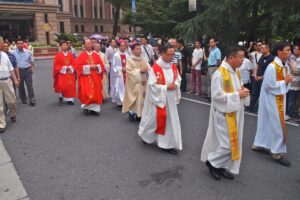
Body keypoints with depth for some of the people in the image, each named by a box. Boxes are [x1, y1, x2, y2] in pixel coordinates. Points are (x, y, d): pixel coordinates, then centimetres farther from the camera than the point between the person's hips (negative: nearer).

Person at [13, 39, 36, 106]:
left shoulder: (28, 52, 1)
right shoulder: (14, 53, -3)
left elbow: (31, 61, 11)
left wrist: (32, 69, 3)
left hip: (27, 70, 0)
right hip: (19, 71, 0)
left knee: (29, 85, -3)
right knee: (20, 86, 10)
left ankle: (32, 100, 0)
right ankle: (23, 99, 24)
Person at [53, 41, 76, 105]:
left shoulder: (70, 55, 8)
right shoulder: (58, 55, 0)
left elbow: (74, 63, 6)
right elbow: (56, 66, -2)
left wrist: (70, 67, -12)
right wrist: (64, 68, -12)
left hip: (70, 73, 2)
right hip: (62, 73, -2)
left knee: (71, 86, -3)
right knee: (62, 86, -12)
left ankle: (70, 99, 4)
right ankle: (61, 96, 14)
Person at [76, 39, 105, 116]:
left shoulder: (96, 55, 11)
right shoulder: (81, 56, 0)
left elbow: (101, 65, 9)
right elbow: (79, 67, -8)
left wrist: (96, 67, -11)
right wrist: (89, 67, -16)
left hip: (95, 78, 4)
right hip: (85, 78, -3)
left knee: (96, 93, 1)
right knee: (86, 93, -6)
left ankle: (94, 108, 8)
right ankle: (86, 108, 6)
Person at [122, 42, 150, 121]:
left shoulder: (143, 59, 10)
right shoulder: (129, 60, -5)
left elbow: (149, 68, 7)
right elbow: (130, 71, -14)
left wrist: (147, 69, -15)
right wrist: (140, 70, -18)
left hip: (143, 82, 5)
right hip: (134, 83, -5)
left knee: (143, 97, 5)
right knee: (135, 97, -5)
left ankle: (139, 114, 15)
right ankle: (132, 112, 10)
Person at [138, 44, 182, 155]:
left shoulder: (174, 67, 2)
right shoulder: (155, 68, -17)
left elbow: (178, 79, 12)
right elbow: (152, 85, -18)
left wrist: (175, 85, -10)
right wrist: (166, 87, -20)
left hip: (170, 98, 6)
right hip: (157, 98, -6)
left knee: (171, 120, 6)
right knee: (153, 119, 10)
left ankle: (168, 144, 17)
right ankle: (145, 135, 39)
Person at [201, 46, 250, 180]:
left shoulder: (236, 72, 8)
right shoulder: (219, 74, -19)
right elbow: (217, 95, -21)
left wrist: (243, 92, -4)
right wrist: (237, 95, -20)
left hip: (235, 113, 9)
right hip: (224, 114, -9)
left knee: (233, 142, 14)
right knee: (228, 144, -6)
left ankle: (222, 166, 28)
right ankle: (211, 161, 17)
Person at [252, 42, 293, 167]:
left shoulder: (285, 66, 6)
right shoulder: (272, 67, -22)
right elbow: (269, 85, -22)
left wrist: (287, 81, -4)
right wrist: (284, 82, -18)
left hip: (279, 98, 9)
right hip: (271, 99, -9)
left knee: (267, 122, 16)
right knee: (277, 125, -2)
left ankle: (259, 144, 29)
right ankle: (278, 152, 10)